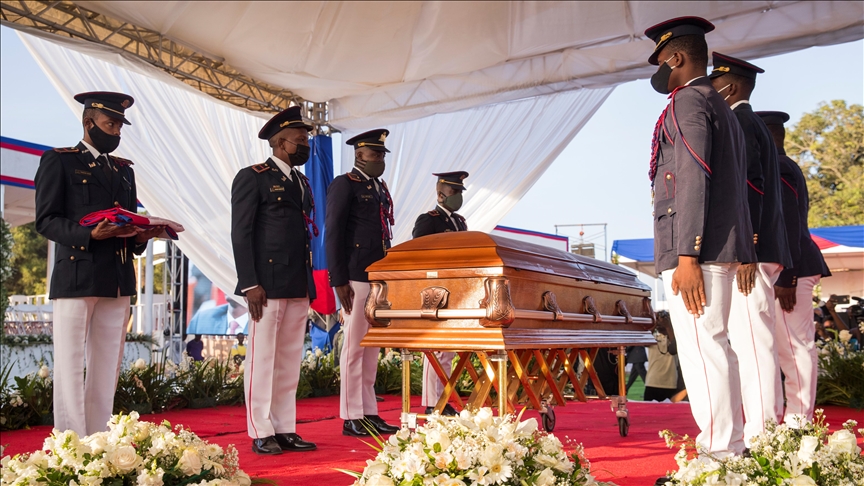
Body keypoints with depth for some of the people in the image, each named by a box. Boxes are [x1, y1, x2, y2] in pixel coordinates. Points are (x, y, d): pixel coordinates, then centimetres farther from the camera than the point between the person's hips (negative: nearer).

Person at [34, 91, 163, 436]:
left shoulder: (124, 169, 21)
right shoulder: (58, 161, 3)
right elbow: (46, 220, -5)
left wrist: (142, 235, -1)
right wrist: (90, 234, -21)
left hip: (118, 281, 6)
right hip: (76, 278, -5)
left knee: (107, 369, 7)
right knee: (70, 367, -2)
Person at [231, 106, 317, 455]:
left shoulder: (302, 181, 19)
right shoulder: (253, 178, -3)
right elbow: (240, 234, -8)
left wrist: (309, 284, 15)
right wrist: (250, 284, -14)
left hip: (299, 287, 7)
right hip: (268, 285, -7)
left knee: (289, 361, 9)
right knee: (262, 359, 0)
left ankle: (285, 430, 16)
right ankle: (261, 433, 8)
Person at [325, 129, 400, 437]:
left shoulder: (380, 188, 19)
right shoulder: (344, 185, -4)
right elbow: (333, 234, -10)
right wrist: (339, 281, -16)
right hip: (356, 279, -8)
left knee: (371, 347, 11)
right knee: (354, 346, -3)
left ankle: (369, 414, 18)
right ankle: (351, 417, 6)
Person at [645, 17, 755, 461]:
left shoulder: (688, 101, -6)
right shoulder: (723, 108, 24)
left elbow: (693, 179, -17)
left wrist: (687, 256, -22)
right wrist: (739, 252, 22)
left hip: (695, 249, -10)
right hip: (721, 248, 10)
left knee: (701, 350, -9)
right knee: (712, 346, 14)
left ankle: (719, 455, -5)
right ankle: (726, 447, 21)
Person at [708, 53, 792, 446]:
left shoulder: (737, 122, -5)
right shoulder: (754, 124, 25)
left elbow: (750, 186, -16)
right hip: (757, 251, 10)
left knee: (752, 345, -11)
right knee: (754, 344, 10)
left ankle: (759, 437, -10)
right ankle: (764, 431, 14)